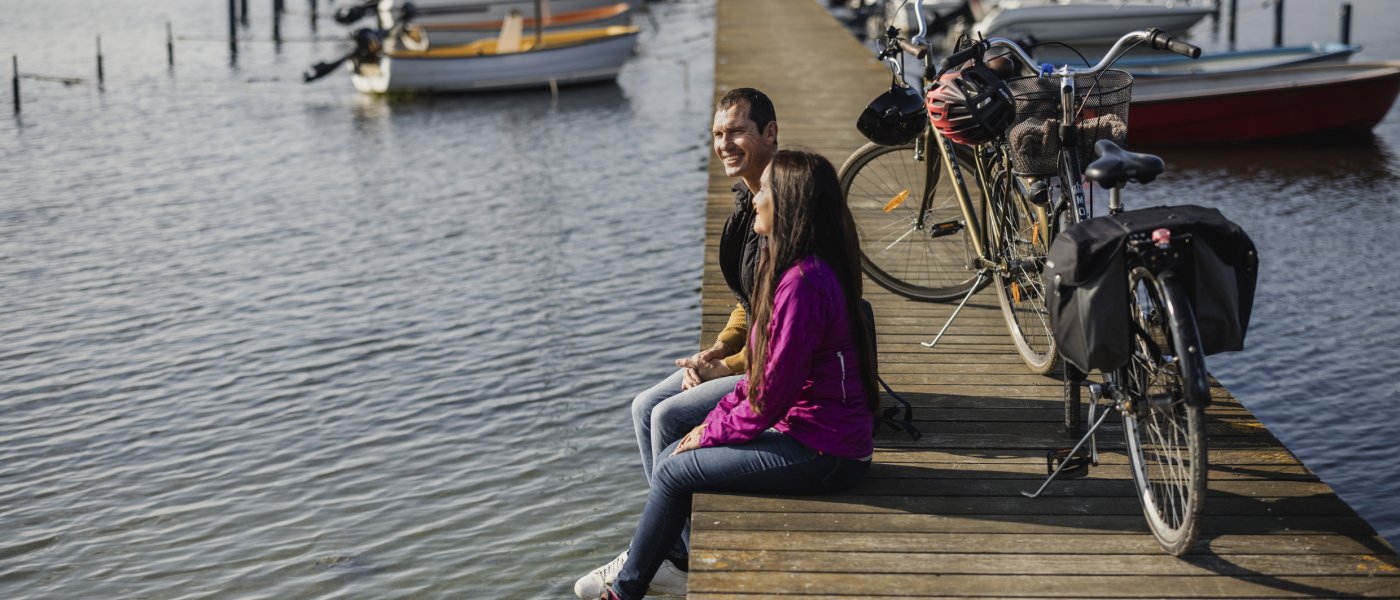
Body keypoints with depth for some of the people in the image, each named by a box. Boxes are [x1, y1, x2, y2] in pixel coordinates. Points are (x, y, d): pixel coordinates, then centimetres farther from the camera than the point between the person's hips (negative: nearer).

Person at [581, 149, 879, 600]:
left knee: (673, 471, -4)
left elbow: (774, 392, -21)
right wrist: (714, 421, 6)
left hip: (820, 454, -10)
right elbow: (764, 369, 15)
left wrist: (713, 432, -7)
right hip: (809, 431, 10)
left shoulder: (801, 283, -24)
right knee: (671, 456, 9)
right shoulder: (803, 270, 10)